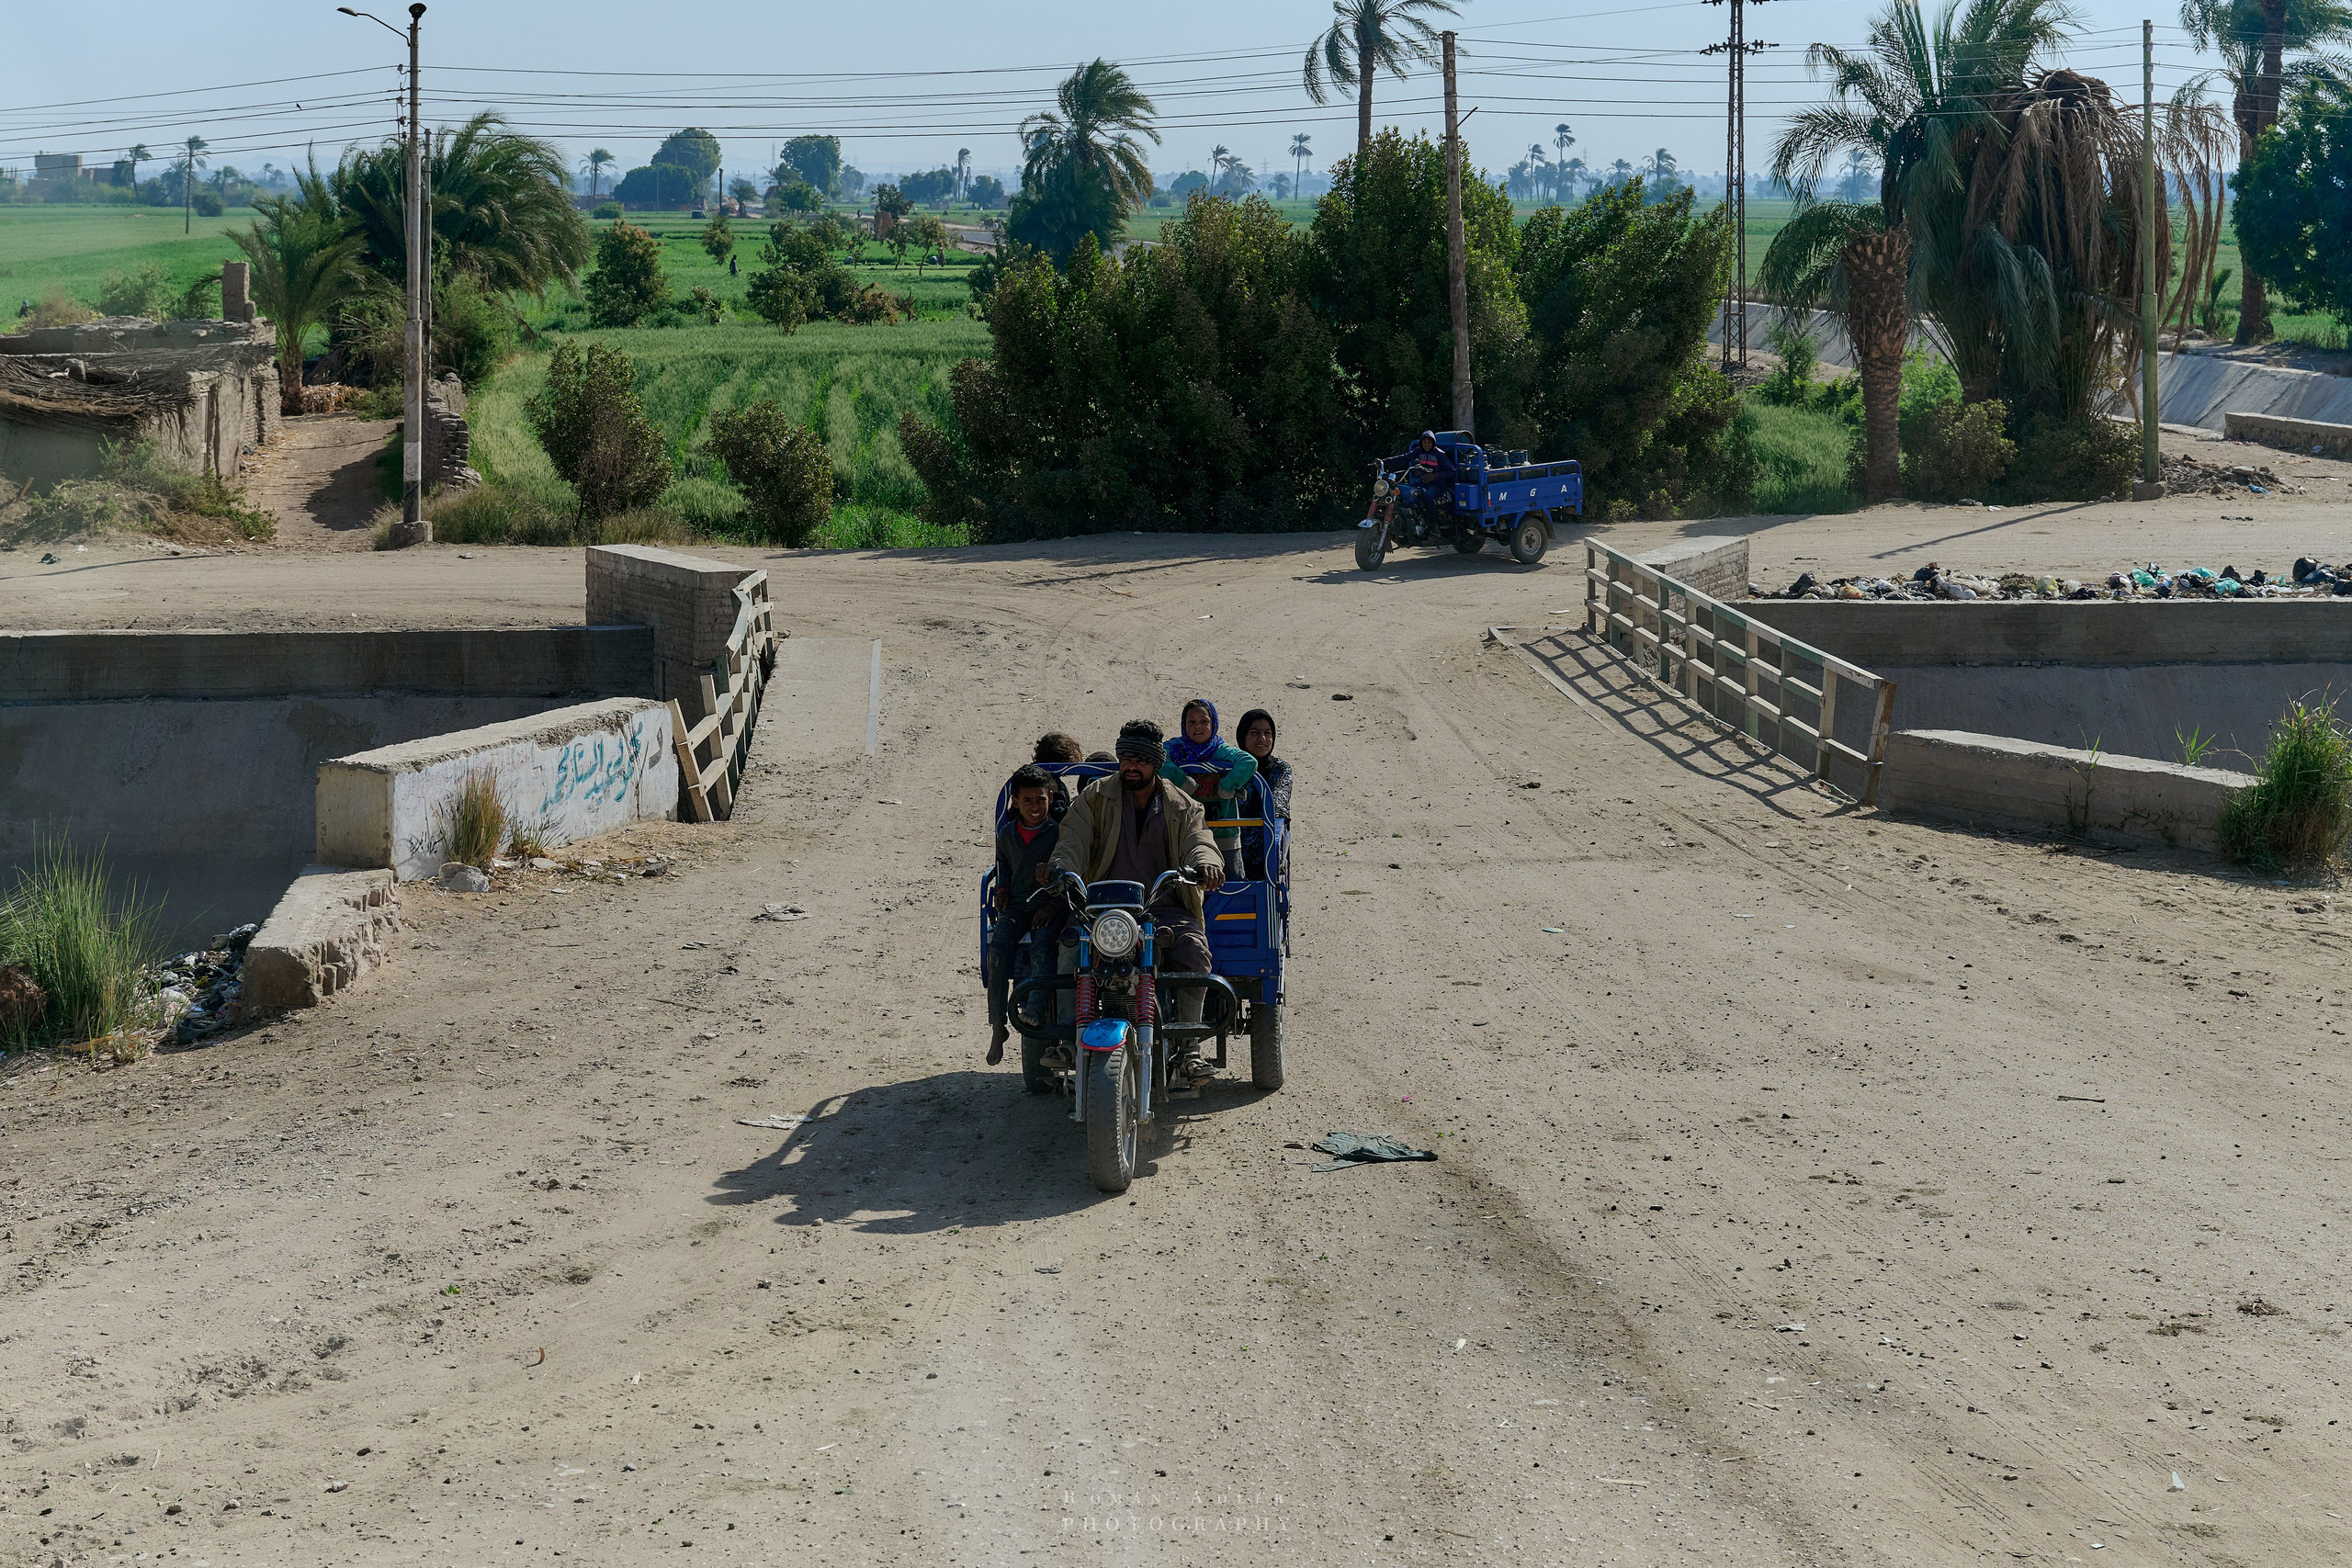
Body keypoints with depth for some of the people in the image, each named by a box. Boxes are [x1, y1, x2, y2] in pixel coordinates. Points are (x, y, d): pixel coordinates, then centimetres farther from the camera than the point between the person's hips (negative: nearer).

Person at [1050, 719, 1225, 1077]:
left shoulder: (1182, 806, 14)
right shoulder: (1096, 797, 12)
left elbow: (1199, 842, -2)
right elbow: (1073, 842, 0)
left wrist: (1206, 863, -29)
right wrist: (1062, 872, -23)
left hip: (1166, 907, 0)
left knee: (1194, 947, -30)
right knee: (1073, 941, -31)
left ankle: (1187, 1045, -25)